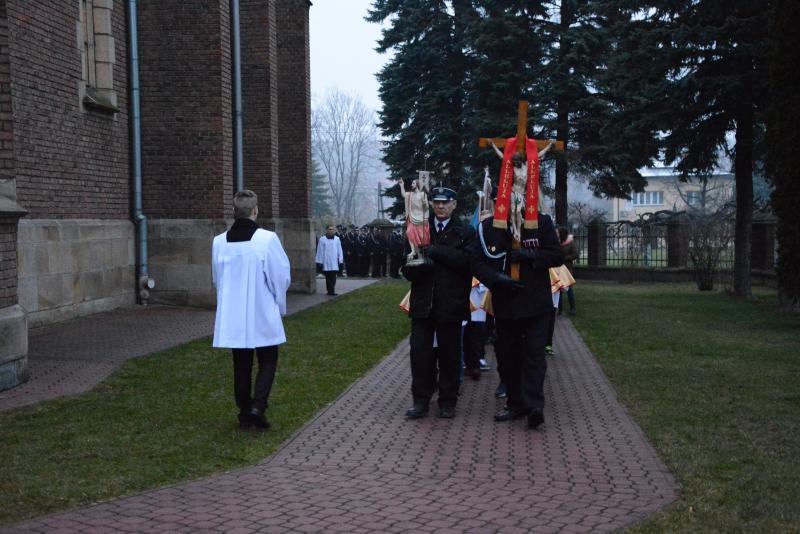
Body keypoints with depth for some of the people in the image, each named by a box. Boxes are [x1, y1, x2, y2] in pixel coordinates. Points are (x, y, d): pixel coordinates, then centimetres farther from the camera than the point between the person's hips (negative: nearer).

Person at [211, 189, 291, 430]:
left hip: (232, 316, 4)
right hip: (262, 315, -3)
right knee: (267, 361, 11)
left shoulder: (219, 241, -3)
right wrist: (280, 305, 8)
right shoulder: (267, 239, -15)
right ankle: (257, 406, -5)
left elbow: (216, 279, 8)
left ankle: (245, 414, 18)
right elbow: (282, 277, -9)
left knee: (241, 365, 14)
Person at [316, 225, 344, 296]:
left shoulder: (337, 239, 5)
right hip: (326, 263, -2)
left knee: (333, 278, -1)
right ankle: (331, 291, 6)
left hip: (334, 263, 2)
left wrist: (341, 261, 6)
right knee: (328, 278, 2)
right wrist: (319, 262, -1)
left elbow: (339, 251, 8)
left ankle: (331, 291, 5)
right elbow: (320, 252, 1)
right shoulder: (322, 239, -1)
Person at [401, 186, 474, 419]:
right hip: (423, 302, 2)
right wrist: (415, 267, -14)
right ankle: (420, 400, 10)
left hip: (450, 303, -2)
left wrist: (433, 251, -16)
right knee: (420, 351, 1)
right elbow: (408, 269, 8)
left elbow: (465, 259, -15)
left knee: (449, 353, 6)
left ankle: (448, 402, 16)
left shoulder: (464, 232, 2)